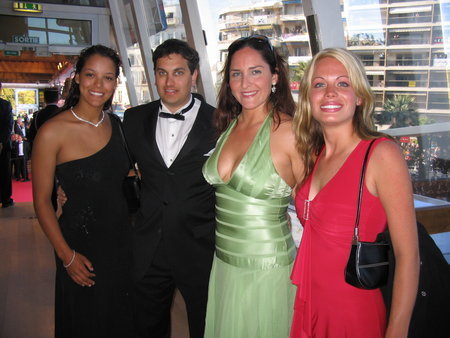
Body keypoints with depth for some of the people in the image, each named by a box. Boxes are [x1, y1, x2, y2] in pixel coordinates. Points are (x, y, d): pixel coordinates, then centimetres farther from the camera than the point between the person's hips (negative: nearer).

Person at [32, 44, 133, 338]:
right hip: (81, 245, -4)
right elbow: (42, 200, -11)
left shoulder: (116, 124, 0)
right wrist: (66, 255, -11)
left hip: (122, 239, 5)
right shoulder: (53, 132, -17)